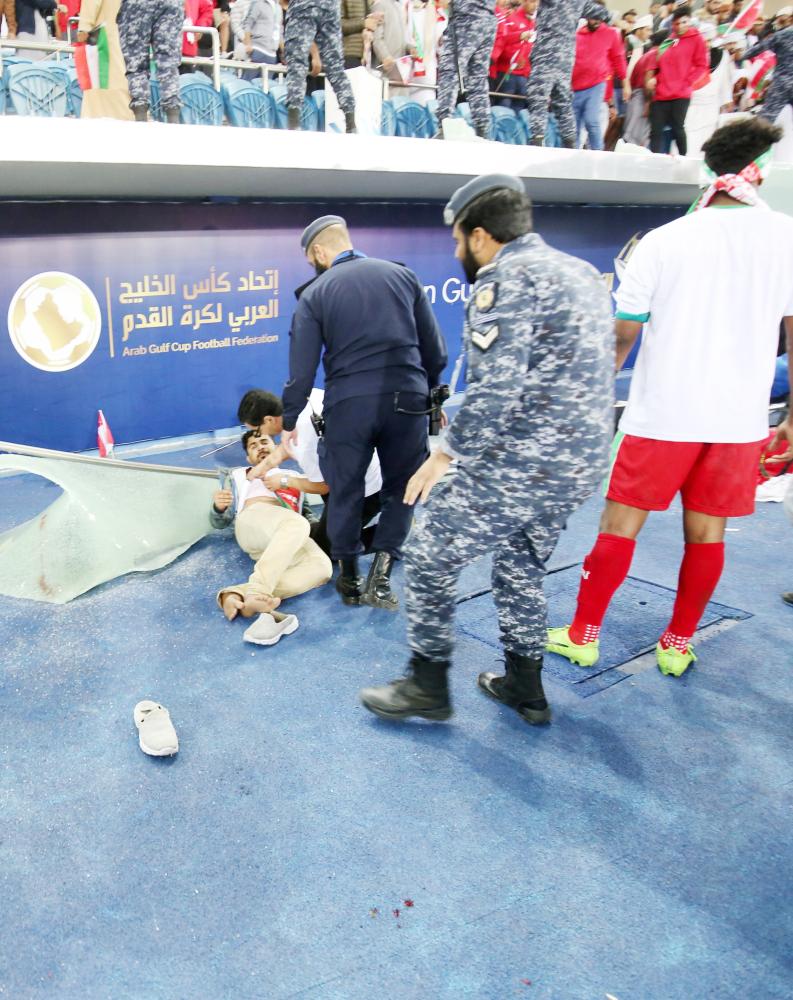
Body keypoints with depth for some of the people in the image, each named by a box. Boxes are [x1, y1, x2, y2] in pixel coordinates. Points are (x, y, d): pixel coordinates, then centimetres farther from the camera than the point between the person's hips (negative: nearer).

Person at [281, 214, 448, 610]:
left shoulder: (315, 293, 2)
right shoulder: (402, 275, 8)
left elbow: (302, 370, -1)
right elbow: (435, 348, 6)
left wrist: (289, 421, 9)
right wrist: (427, 392, 20)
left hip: (348, 403, -1)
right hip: (406, 398, 1)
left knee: (345, 491, 15)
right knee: (401, 487, 16)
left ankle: (349, 578, 27)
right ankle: (381, 569, 4)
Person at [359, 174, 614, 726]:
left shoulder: (506, 278, -12)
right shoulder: (582, 271, 16)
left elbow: (495, 387, -22)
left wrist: (445, 454, -14)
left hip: (516, 466, -9)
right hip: (580, 466, 9)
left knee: (431, 557, 6)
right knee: (522, 567, 24)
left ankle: (428, 686, 17)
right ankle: (526, 687, 34)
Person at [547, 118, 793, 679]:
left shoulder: (663, 241, -3)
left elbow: (621, 336, -2)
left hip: (662, 414, -1)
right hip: (741, 418, 2)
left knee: (621, 523, 7)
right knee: (707, 532, 13)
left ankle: (583, 635, 16)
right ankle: (678, 645, 24)